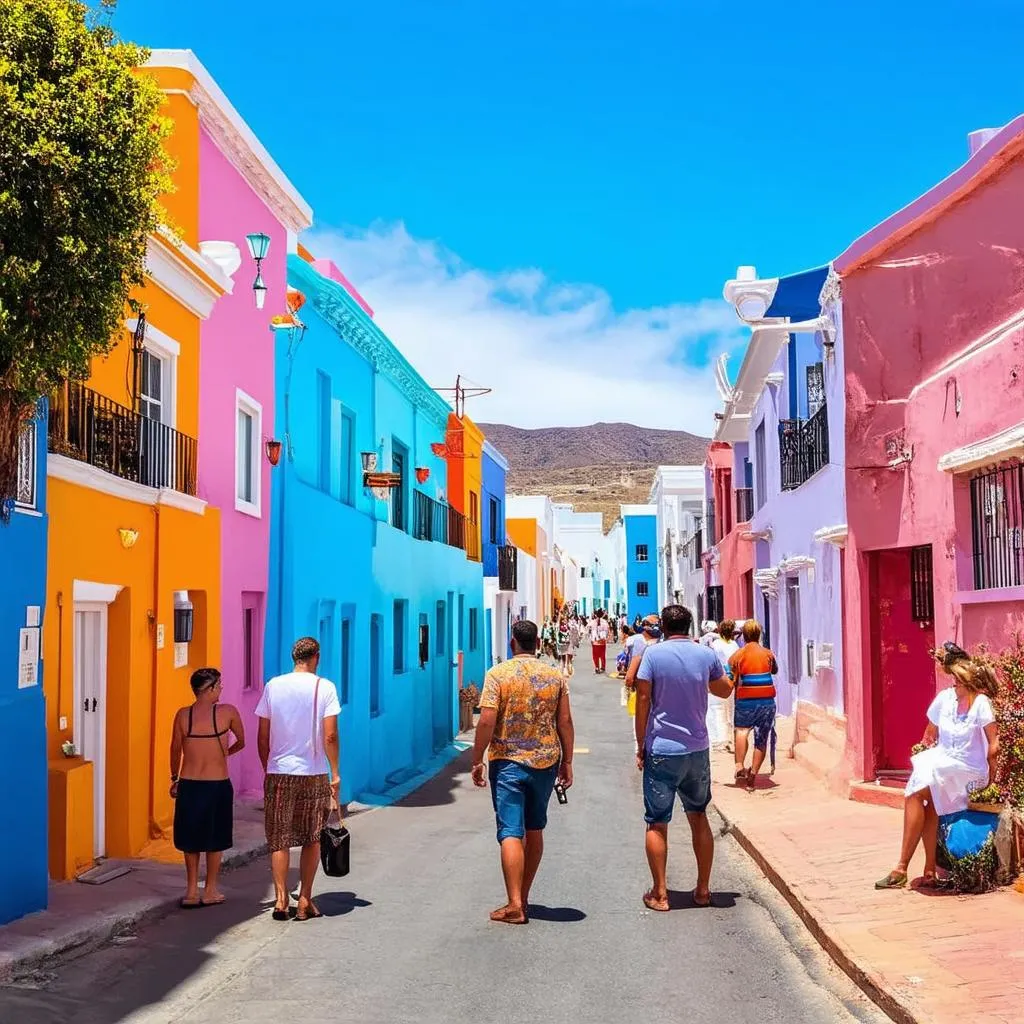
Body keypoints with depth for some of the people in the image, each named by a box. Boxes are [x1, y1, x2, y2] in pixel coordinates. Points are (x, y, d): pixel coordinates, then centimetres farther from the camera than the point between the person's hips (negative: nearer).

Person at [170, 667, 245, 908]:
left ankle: (192, 892, 19)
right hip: (218, 785, -2)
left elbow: (175, 751, 6)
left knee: (191, 839, 16)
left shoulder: (183, 715, -3)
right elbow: (241, 742, 8)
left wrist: (174, 779, 21)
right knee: (215, 840, 14)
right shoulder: (227, 712, -8)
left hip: (188, 786, 2)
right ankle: (210, 891, 22)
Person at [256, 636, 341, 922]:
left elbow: (262, 736, 5)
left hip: (278, 772, 1)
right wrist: (336, 773, 0)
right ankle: (305, 901, 9)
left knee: (279, 839, 8)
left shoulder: (273, 686, 3)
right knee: (312, 839, 10)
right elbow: (330, 736, -8)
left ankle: (281, 899, 1)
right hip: (314, 773, -1)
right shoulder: (324, 687, -4)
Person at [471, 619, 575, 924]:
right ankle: (523, 897, 24)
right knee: (534, 830, 16)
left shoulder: (498, 674, -7)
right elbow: (565, 722, 3)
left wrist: (477, 760, -6)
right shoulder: (555, 676, 3)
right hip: (545, 762, 4)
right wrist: (567, 762, 11)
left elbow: (486, 721, -14)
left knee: (511, 833, -3)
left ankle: (515, 906, -9)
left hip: (508, 762, -4)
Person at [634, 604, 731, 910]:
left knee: (657, 823, 5)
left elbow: (643, 700, -9)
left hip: (661, 750, -3)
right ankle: (703, 890, 21)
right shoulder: (707, 655, 1)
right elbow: (724, 690, 17)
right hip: (697, 749, 3)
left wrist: (641, 745, -1)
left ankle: (660, 894, 7)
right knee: (698, 817, 17)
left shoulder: (653, 653, -9)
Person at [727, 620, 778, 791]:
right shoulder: (768, 654, 6)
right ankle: (752, 779, 10)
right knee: (761, 740, 8)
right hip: (767, 701, 1)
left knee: (742, 729, 19)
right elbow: (775, 670, 26)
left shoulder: (737, 656, -1)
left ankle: (740, 766, 0)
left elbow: (731, 683, -4)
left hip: (746, 701, -1)